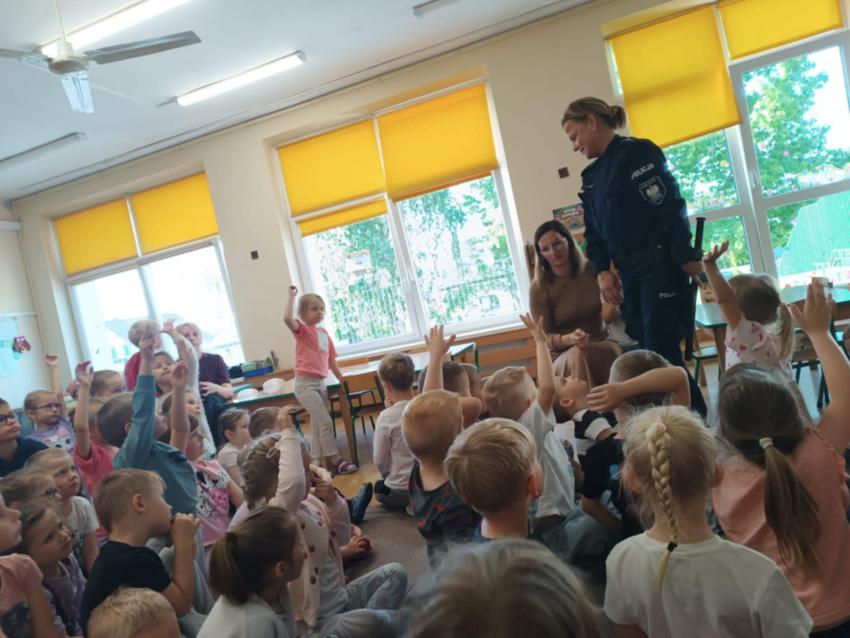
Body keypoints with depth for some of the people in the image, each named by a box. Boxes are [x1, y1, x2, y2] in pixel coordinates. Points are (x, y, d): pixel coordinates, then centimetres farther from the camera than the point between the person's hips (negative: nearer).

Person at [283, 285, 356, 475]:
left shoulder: (324, 333, 13)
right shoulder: (302, 329, -5)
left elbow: (331, 360, 18)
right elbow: (287, 318, -27)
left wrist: (342, 380, 19)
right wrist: (292, 295, -17)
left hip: (321, 383, 7)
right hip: (305, 384, -7)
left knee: (317, 424, 12)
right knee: (325, 421, -10)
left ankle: (319, 464, 20)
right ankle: (335, 461, -2)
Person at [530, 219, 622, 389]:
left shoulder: (591, 271, -2)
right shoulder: (538, 288, -9)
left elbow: (606, 316, -5)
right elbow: (545, 337, -9)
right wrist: (569, 339, -29)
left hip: (600, 344, 2)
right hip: (562, 356, -2)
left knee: (614, 350, -33)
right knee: (578, 354, -37)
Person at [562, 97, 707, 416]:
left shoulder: (638, 152, -6)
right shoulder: (591, 176, 16)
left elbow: (670, 206, -13)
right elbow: (594, 231, 14)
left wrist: (688, 258, -17)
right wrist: (602, 271, 0)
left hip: (660, 266, -7)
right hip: (629, 274, 8)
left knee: (662, 351, -9)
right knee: (647, 351, 6)